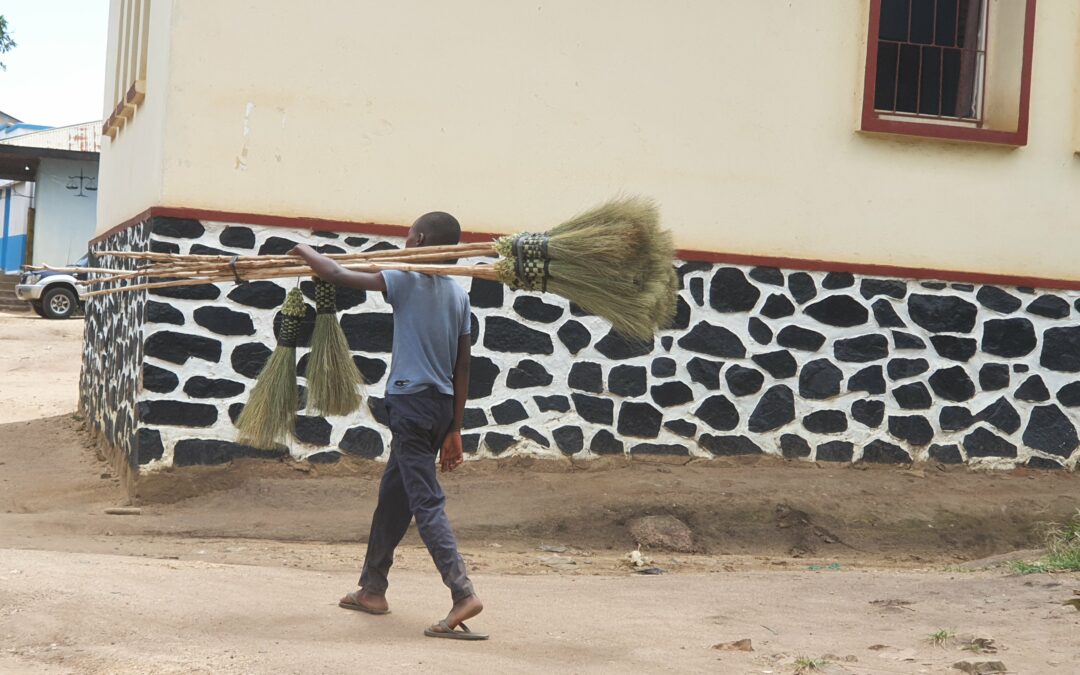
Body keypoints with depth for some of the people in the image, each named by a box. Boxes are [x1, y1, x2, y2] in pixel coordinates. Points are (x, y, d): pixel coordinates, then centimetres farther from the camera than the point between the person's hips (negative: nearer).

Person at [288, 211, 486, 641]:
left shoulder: (408, 280, -9)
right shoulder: (458, 295, 11)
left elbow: (337, 276, -9)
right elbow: (462, 369, 11)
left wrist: (305, 253, 11)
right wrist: (454, 430, 14)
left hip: (411, 399, -8)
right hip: (442, 404, 8)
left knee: (426, 501, -11)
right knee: (393, 496, 19)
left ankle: (463, 593, -22)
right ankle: (372, 587, 30)